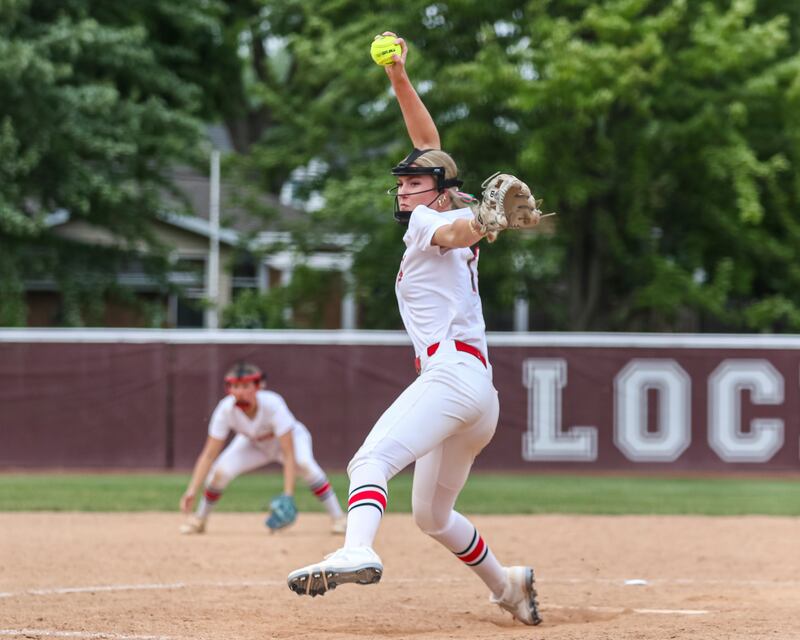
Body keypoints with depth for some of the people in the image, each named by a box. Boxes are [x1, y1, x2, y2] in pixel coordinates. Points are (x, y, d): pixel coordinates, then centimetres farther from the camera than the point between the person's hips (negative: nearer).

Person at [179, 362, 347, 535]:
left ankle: (338, 518, -23)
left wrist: (288, 495, -48)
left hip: (291, 437, -3)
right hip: (253, 444, 3)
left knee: (304, 463, -34)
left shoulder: (272, 405, -38)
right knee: (220, 471, -20)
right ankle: (199, 519, 6)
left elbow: (288, 454, -39)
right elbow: (209, 455, -26)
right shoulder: (226, 409, -30)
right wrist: (192, 490, -36)